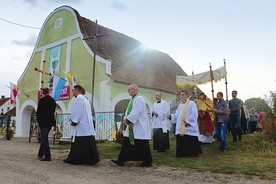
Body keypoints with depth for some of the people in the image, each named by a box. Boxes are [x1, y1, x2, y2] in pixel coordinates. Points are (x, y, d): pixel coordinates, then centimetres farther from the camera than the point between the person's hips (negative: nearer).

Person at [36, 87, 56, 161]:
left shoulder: (41, 100, -11)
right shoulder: (53, 101, 7)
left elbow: (38, 111, -9)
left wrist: (38, 120, 5)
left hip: (43, 122, -6)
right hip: (51, 121, 6)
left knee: (44, 138, -2)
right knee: (44, 137, 19)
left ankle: (47, 156, -5)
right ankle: (41, 154, 29)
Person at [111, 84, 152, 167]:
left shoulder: (139, 99, -13)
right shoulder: (132, 100, 17)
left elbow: (135, 112, -21)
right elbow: (128, 112, 17)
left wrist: (128, 119, -16)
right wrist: (125, 118, -1)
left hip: (139, 126, -10)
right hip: (132, 126, 10)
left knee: (142, 145, -2)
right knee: (126, 143, 9)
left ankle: (147, 162, 10)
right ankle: (121, 160, 14)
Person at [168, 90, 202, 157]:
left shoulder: (192, 103, -1)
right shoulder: (180, 105, 19)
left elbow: (194, 114, -12)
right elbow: (176, 115, 17)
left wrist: (188, 121, -17)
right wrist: (171, 116, -2)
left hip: (189, 127, -6)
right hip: (181, 128, 6)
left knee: (192, 141, -2)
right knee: (181, 141, 5)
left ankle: (195, 152, 13)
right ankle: (182, 153, 15)